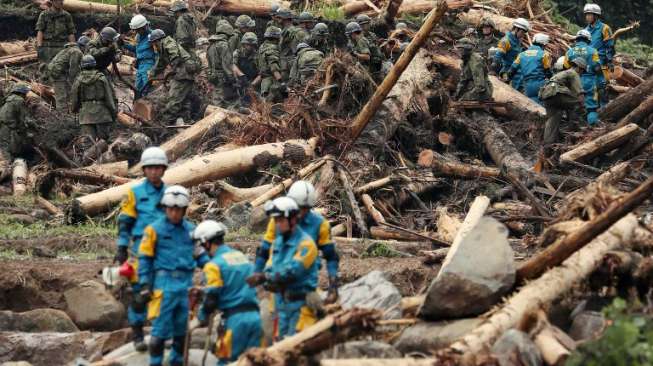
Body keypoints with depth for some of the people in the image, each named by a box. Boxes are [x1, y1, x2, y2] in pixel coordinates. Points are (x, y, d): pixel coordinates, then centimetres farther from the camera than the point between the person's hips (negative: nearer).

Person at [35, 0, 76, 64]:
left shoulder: (67, 16, 10)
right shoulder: (44, 15, 4)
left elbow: (71, 34, 9)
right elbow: (40, 32, -4)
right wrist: (39, 47, -16)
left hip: (62, 48, 2)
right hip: (48, 49, -2)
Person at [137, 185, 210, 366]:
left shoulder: (191, 230, 11)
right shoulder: (154, 229, -2)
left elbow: (201, 255, 17)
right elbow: (145, 259, 0)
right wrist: (145, 286, -5)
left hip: (186, 284, 4)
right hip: (164, 284, -4)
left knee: (182, 328, 12)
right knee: (161, 328, -5)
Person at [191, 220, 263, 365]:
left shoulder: (214, 265, -7)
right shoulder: (243, 257, 14)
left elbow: (211, 300, -9)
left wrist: (200, 320, 6)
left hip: (235, 319, -6)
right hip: (254, 315, 6)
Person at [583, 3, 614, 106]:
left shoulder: (603, 28, -5)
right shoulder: (587, 29, 15)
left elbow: (610, 46, -7)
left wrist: (610, 62, -12)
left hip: (601, 63, -7)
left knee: (601, 86, -10)